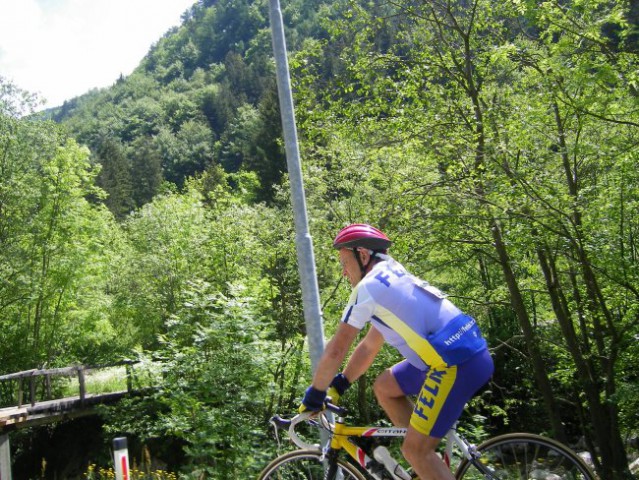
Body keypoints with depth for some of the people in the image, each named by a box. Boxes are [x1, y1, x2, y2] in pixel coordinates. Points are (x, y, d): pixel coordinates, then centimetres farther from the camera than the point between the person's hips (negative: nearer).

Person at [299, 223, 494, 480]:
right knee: (384, 387, 18)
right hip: (466, 352, 10)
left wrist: (314, 395, 8)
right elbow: (369, 346, 26)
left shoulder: (368, 286, -7)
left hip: (457, 363, -10)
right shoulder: (392, 280, 22)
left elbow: (336, 349, -4)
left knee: (415, 450, -5)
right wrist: (338, 386, 27)